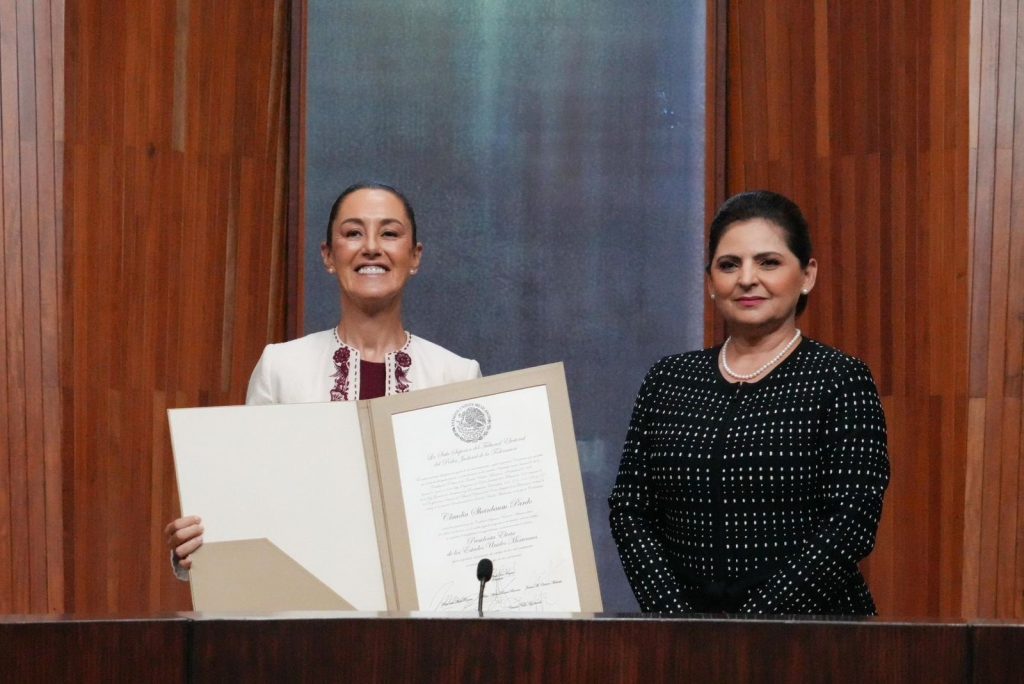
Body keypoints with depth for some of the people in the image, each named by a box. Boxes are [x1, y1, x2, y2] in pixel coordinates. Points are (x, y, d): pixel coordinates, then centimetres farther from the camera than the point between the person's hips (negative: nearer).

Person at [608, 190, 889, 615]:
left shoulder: (839, 382, 0)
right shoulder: (668, 379, 12)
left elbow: (851, 526, -7)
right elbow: (630, 510, 8)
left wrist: (752, 621, -13)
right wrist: (671, 613, -6)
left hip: (809, 624, -3)